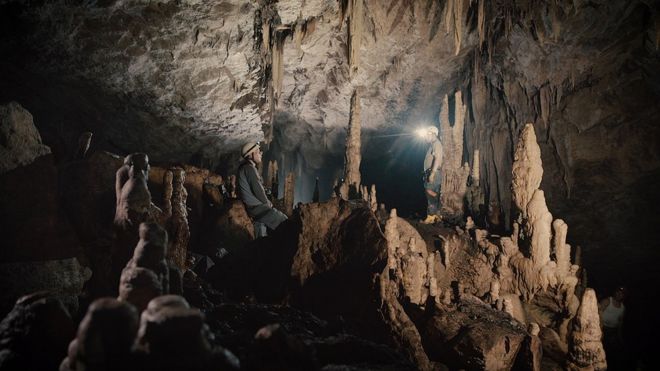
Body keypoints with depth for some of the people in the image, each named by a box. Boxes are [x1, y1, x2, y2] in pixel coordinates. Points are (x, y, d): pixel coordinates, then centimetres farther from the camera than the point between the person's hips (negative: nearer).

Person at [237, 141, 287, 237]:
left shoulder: (244, 167, 12)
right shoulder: (249, 169, -20)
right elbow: (257, 190, -22)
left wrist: (266, 202, 9)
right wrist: (267, 202, -6)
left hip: (254, 205, 10)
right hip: (255, 207, -10)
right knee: (283, 222, -9)